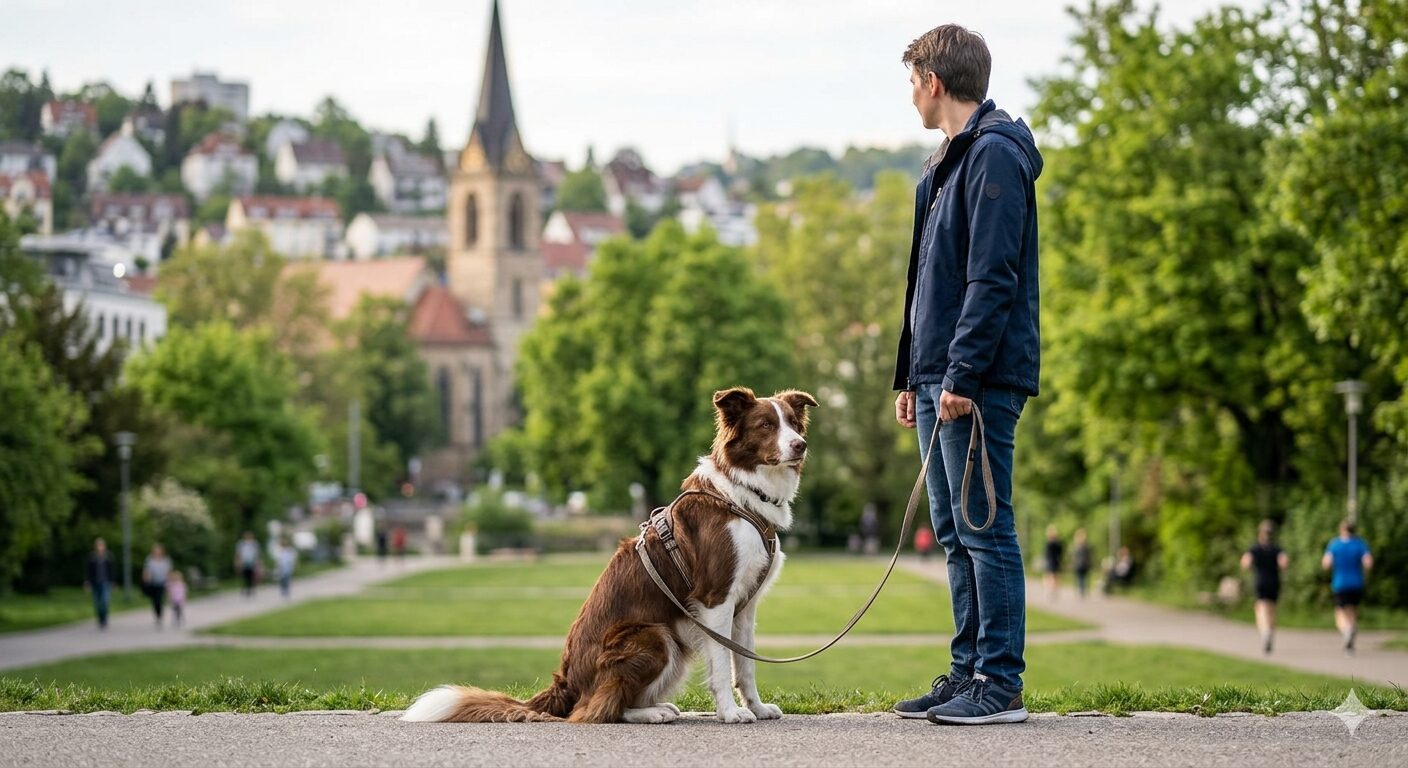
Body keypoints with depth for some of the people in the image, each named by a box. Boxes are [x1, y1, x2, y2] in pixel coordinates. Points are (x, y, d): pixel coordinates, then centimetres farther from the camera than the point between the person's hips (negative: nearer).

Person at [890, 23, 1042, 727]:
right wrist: (911, 376, 21)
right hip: (939, 380, 10)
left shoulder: (995, 155, -11)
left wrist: (964, 374, -23)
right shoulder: (945, 163, 21)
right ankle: (968, 670, 18)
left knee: (984, 530, -7)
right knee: (955, 534, 12)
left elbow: (993, 279, -19)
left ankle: (1000, 685, -4)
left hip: (978, 381, -10)